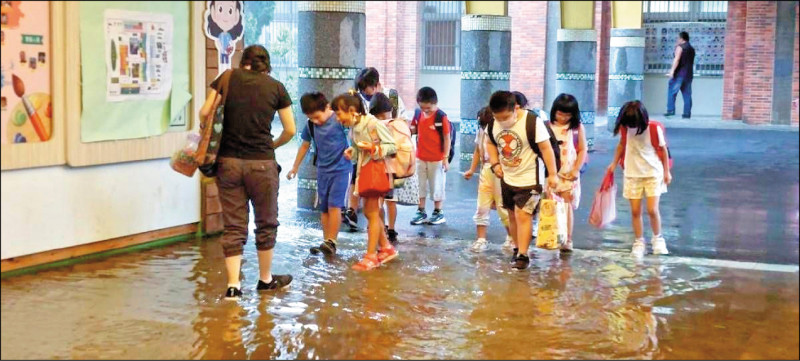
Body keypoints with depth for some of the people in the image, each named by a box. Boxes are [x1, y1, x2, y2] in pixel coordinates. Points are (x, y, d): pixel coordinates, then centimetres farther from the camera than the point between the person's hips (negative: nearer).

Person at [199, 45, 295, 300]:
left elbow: (205, 113, -3)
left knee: (234, 226, 7)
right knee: (266, 223, 15)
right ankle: (265, 279, 28)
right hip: (262, 163, -1)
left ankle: (233, 285, 2)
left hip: (228, 161, 1)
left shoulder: (228, 78, 3)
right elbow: (290, 130, 4)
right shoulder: (276, 87, 3)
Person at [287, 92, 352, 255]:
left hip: (341, 169, -6)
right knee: (324, 208, 7)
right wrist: (295, 168, 21)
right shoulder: (310, 126, 3)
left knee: (334, 205, -12)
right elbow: (305, 146, 16)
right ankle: (326, 242, 14)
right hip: (322, 171, 6)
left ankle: (331, 242, -11)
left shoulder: (339, 120, -12)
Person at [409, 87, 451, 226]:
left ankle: (438, 212, 19)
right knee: (421, 185, 12)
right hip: (421, 157, 5)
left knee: (436, 185, 7)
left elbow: (447, 138, -11)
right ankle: (421, 211, 22)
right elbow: (414, 130, 13)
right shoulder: (419, 115, 0)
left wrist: (445, 158, -11)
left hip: (436, 159, -5)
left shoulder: (441, 117, -14)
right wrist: (409, 128, -9)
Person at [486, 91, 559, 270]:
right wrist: (495, 163, -2)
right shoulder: (493, 124, -6)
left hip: (529, 179, -6)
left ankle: (523, 256, -6)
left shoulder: (532, 122, -21)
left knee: (523, 215, -12)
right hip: (507, 178, 6)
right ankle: (518, 249, 28)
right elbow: (490, 143, 13)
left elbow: (546, 148, -17)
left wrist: (552, 174, -17)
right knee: (512, 215, 14)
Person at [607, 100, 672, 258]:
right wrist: (614, 163, 12)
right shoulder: (625, 128, -6)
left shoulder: (654, 129, -15)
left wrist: (666, 171, 2)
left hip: (653, 173, -3)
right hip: (632, 174, 3)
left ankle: (657, 239, 15)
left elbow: (662, 150, -3)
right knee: (635, 211, 1)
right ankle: (638, 242, 15)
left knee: (652, 210, -9)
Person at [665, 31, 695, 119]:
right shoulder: (692, 49, 18)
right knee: (687, 94, 5)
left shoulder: (680, 47, -6)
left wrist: (672, 71, -20)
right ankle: (687, 113, 1)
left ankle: (670, 110, -13)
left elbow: (677, 59, -16)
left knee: (672, 92, -3)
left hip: (679, 73, -7)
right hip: (689, 74, 7)